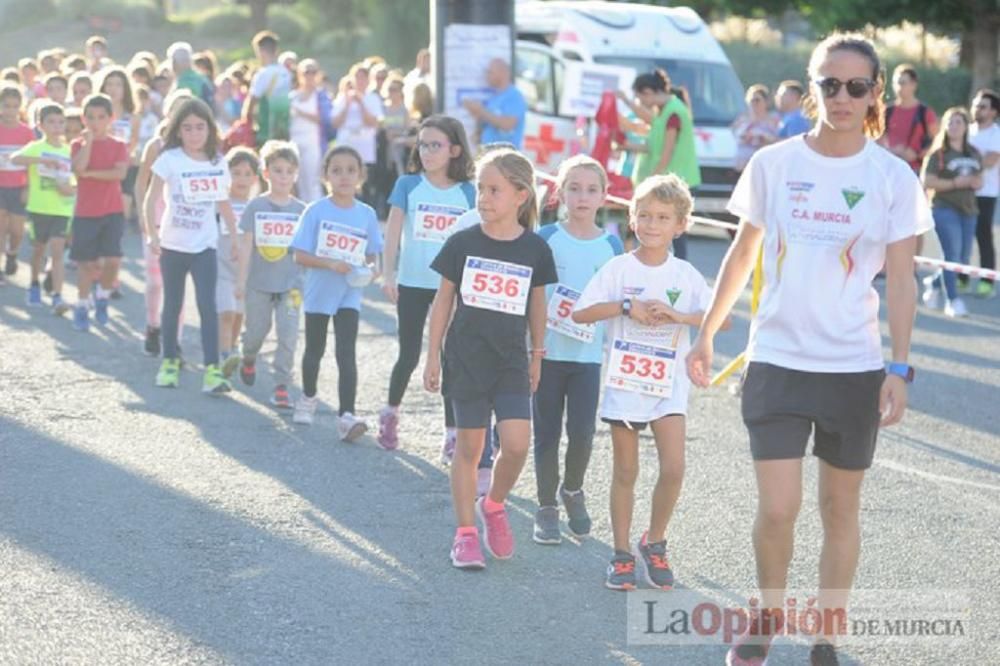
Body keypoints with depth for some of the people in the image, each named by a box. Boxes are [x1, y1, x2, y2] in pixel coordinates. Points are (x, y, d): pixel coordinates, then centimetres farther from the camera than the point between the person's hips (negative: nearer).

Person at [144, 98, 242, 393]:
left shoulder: (217, 163, 1)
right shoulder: (170, 159, -8)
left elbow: (224, 204, 12)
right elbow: (151, 199, -11)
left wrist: (236, 238, 13)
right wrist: (152, 234, -21)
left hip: (204, 246, 1)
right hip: (173, 244, -1)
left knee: (208, 305, -10)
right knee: (172, 305, 12)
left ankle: (212, 369, -13)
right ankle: (170, 362, 26)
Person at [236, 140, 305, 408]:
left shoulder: (300, 210, 1)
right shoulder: (256, 207, -2)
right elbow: (247, 245, -1)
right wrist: (241, 280, -3)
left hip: (290, 284, 0)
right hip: (259, 283, 0)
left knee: (288, 336, -9)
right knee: (256, 331, 13)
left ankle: (282, 386, -4)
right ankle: (248, 359, 46)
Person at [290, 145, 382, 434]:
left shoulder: (367, 214, -1)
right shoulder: (316, 211, -8)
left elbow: (371, 255, 9)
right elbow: (300, 255, -10)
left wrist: (370, 269, -13)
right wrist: (331, 264, -24)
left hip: (349, 294, 0)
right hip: (319, 291, 0)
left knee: (346, 354, -12)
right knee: (315, 350, 17)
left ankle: (347, 415, -17)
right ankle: (308, 398, 42)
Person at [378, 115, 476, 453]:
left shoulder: (467, 192, -1)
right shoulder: (408, 185, -2)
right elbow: (393, 232, -4)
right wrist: (388, 274, -13)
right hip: (412, 284, 0)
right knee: (409, 355, 7)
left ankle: (452, 434, 7)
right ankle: (390, 412, 32)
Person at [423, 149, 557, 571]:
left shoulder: (535, 249, -1)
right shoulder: (462, 243, -3)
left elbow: (537, 305, 10)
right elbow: (444, 301, 4)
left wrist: (537, 355, 13)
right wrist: (432, 356, 3)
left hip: (511, 362, 1)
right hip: (465, 359, -1)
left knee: (517, 444, -11)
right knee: (470, 446, 3)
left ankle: (493, 505, 18)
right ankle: (465, 533, 14)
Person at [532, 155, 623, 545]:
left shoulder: (612, 246, 4)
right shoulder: (546, 238, -2)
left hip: (589, 355, 1)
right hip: (547, 352, -1)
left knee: (582, 432, -4)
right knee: (547, 433, 5)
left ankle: (573, 491, 23)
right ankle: (546, 508, 17)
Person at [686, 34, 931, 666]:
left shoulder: (893, 177, -4)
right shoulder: (773, 164, -1)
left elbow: (901, 280, -3)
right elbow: (743, 253, 10)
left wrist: (899, 367, -10)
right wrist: (707, 333, 11)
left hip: (855, 368, 0)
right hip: (777, 360, 0)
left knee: (840, 507, 9)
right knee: (777, 510, -7)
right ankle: (769, 615, 19)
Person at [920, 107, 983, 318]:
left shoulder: (974, 154, 13)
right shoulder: (938, 154, -5)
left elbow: (979, 180, 23)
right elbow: (927, 181, -12)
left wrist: (976, 183, -1)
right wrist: (954, 183, -18)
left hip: (968, 210, 7)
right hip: (944, 208, -7)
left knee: (963, 257, 8)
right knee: (953, 254, -14)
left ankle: (934, 286, 29)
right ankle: (952, 301, -8)